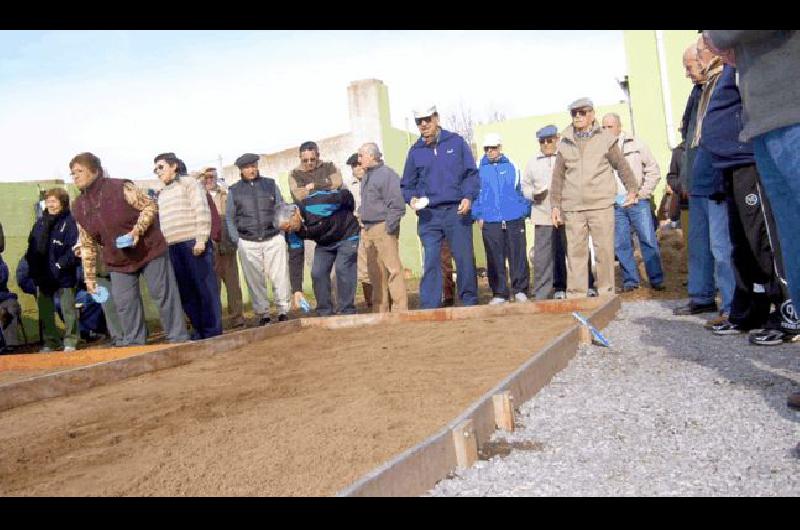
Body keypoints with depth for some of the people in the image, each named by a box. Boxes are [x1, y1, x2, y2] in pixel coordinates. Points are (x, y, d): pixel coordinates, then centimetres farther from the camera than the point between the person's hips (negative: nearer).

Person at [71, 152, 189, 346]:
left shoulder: (120, 188, -16)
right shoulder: (79, 206, 1)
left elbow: (150, 206, -11)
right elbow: (87, 244, 7)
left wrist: (137, 230, -26)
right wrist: (90, 276, 6)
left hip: (149, 250, -5)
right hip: (117, 262, 5)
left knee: (164, 294, 0)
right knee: (124, 304, 3)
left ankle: (178, 338, 8)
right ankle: (133, 342, 15)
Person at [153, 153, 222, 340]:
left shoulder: (188, 183, 4)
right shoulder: (162, 194, 25)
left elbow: (202, 211, -7)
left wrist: (201, 240, -16)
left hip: (193, 243, -7)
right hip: (173, 248, 7)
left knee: (205, 288, -6)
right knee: (185, 291, 6)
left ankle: (213, 333, -2)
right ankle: (199, 331, 13)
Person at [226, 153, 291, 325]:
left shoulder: (271, 184, 11)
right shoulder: (234, 190, 10)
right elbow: (230, 217, 11)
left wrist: (282, 232, -2)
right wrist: (236, 240, 0)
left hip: (274, 239, 0)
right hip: (248, 243, 0)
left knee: (280, 277, -2)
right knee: (255, 281, 2)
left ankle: (283, 312, 8)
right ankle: (263, 315, 11)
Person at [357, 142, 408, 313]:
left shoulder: (387, 174, -9)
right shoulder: (366, 176, 18)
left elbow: (397, 205, -14)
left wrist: (389, 227, -15)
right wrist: (361, 217, 13)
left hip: (383, 229, -8)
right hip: (367, 230, 9)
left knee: (393, 269, -8)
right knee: (376, 271, 10)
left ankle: (400, 309, -4)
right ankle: (380, 309, 16)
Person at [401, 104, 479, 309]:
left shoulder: (456, 142, 5)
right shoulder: (415, 151, 10)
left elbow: (471, 173, 5)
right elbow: (407, 185, 14)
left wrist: (468, 197, -10)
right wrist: (412, 198, -7)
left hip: (457, 211, -1)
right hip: (429, 215, 1)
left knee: (465, 259, 3)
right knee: (431, 262, -2)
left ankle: (470, 302, 17)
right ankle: (429, 308, 1)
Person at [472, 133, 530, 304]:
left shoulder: (511, 166, 8)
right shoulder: (480, 169, 8)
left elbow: (521, 190, 12)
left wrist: (524, 211, 5)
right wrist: (478, 215, 3)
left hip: (514, 219, 0)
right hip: (490, 222, 0)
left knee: (518, 257, 0)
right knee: (495, 260, 2)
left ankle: (520, 290, 10)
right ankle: (499, 293, 10)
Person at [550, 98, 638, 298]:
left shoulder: (605, 138, 4)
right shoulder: (565, 142, 10)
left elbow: (622, 166, 13)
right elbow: (558, 176, 11)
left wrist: (632, 189, 19)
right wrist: (555, 206, 9)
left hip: (601, 205, -2)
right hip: (573, 208, 2)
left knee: (604, 250, 0)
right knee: (575, 252, 2)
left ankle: (607, 292, 11)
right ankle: (576, 296, 8)